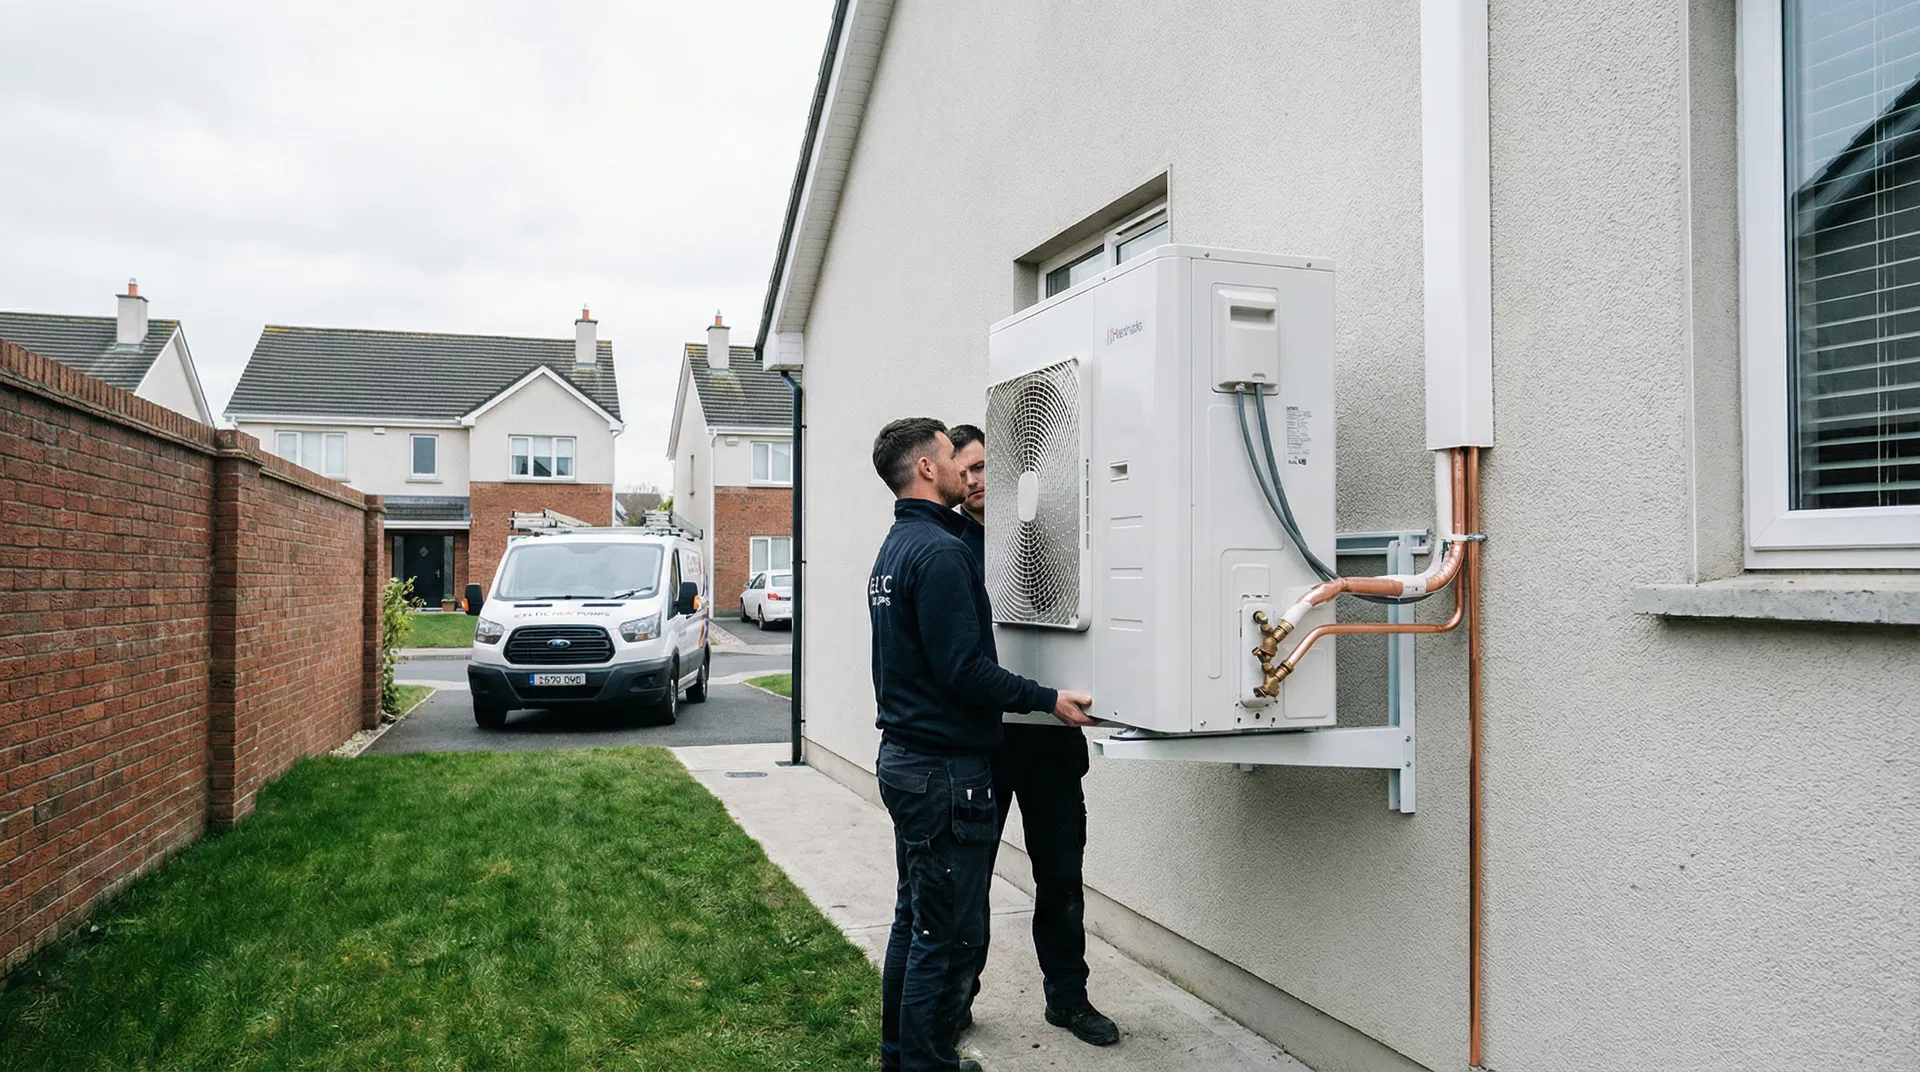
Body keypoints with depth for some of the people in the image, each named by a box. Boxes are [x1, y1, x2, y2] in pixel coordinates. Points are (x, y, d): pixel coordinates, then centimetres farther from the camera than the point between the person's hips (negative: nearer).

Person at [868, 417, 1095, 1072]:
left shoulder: (896, 548, 13)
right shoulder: (939, 551, -19)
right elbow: (965, 670, -23)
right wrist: (1050, 700, -16)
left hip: (905, 758, 11)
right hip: (945, 770, -11)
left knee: (915, 920, 20)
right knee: (949, 936, 0)